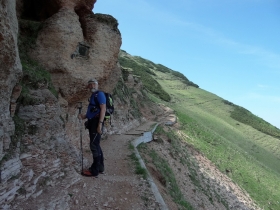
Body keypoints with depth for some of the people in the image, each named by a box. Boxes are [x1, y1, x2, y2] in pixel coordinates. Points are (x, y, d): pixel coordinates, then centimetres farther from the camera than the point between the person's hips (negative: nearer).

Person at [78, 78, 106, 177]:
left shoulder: (99, 94, -9)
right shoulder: (93, 96, 20)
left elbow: (103, 109, -20)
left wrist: (100, 124, -26)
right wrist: (84, 116, 9)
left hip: (97, 122, -10)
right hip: (92, 122, 10)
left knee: (94, 145, -7)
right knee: (95, 145, 15)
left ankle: (94, 170, 1)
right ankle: (100, 167, 26)